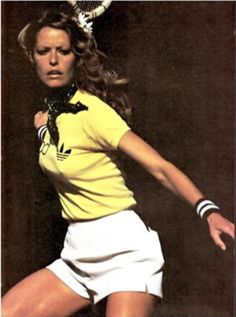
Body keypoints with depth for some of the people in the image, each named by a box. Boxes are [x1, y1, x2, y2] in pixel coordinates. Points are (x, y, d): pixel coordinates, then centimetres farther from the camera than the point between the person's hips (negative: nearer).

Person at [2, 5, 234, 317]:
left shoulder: (91, 110, -17)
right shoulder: (50, 111, 5)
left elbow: (161, 167, -25)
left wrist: (209, 210, -39)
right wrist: (44, 127, 11)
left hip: (123, 250, -7)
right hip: (78, 254, 8)